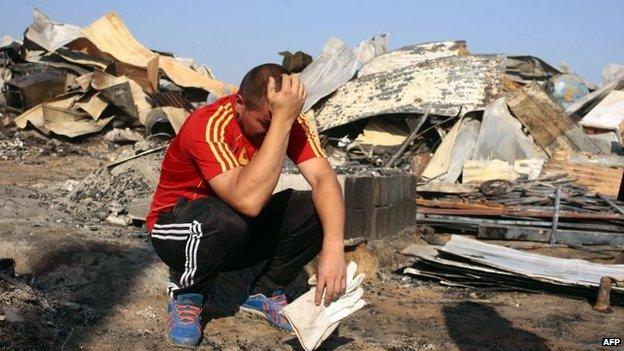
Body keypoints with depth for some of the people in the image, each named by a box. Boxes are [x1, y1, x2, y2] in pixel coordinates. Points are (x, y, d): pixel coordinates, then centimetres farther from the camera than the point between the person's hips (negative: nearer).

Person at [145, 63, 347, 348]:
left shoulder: (291, 121, -14)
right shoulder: (207, 126, -31)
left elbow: (323, 179, -25)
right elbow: (248, 201, -44)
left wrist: (333, 248, -41)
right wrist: (280, 122, -45)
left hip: (243, 235, 5)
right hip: (179, 229, -5)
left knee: (318, 210, -19)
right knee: (227, 221, -39)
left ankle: (265, 294, 3)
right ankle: (186, 297, -8)